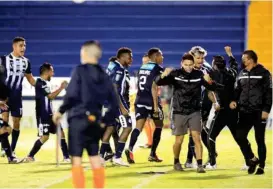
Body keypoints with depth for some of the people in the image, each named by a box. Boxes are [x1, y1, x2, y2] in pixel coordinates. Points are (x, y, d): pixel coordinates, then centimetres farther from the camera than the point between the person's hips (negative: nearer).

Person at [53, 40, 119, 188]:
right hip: (94, 121, 6)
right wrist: (104, 121, 17)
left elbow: (72, 95, -16)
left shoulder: (80, 70, -5)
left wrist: (61, 111, -3)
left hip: (78, 119, -6)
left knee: (76, 159, -3)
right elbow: (114, 105, 9)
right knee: (95, 158, 14)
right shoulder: (104, 76, 11)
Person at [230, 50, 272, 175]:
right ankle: (253, 159, 14)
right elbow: (238, 90, 17)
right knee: (240, 136, -4)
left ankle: (261, 166, 10)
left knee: (260, 140, 1)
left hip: (259, 112, -5)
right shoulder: (242, 74, 12)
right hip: (245, 112, 5)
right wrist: (234, 100, -4)